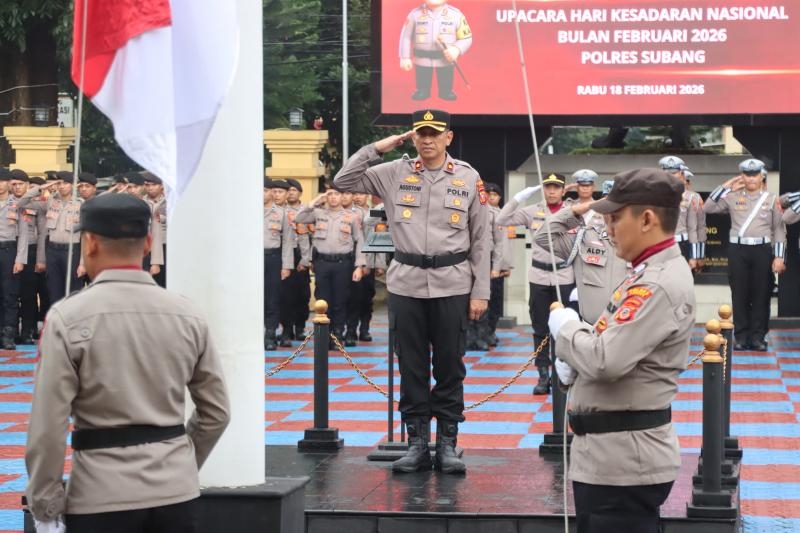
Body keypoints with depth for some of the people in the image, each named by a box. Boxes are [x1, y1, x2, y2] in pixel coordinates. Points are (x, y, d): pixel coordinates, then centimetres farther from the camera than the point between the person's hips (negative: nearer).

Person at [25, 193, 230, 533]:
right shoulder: (187, 316, 3)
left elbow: (48, 426, -11)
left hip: (102, 499, -4)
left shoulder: (68, 318, -9)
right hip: (177, 493, 4)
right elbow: (216, 413, 10)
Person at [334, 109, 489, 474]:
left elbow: (480, 240, 4)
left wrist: (480, 292, 0)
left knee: (450, 366, 5)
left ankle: (447, 444, 12)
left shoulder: (468, 178, 3)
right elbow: (344, 180, 4)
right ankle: (417, 443, 14)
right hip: (406, 283, 1)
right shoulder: (395, 173, 5)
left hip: (452, 284, -1)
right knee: (411, 366, 6)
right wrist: (377, 148, -3)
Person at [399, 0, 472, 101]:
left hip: (446, 58, 0)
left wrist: (457, 49, -21)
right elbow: (406, 37, 2)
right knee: (422, 84, 13)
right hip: (422, 59, 0)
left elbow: (466, 38, -2)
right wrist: (405, 57, -1)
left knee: (446, 85, 11)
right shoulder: (415, 15, -6)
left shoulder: (456, 15, -7)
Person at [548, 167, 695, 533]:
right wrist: (572, 363, 2)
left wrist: (565, 327, -9)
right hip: (613, 454, 10)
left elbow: (607, 360, -29)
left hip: (623, 461, -10)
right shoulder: (652, 272, 13)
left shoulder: (660, 284, -20)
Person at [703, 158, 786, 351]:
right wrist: (725, 187, 3)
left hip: (762, 250, -1)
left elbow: (779, 229, 5)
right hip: (737, 250, 1)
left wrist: (779, 257, -3)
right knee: (739, 294, 2)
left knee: (761, 295, 1)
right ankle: (742, 337, 7)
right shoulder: (733, 197, 9)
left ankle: (758, 337, 6)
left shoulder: (771, 199, 6)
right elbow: (708, 208, 5)